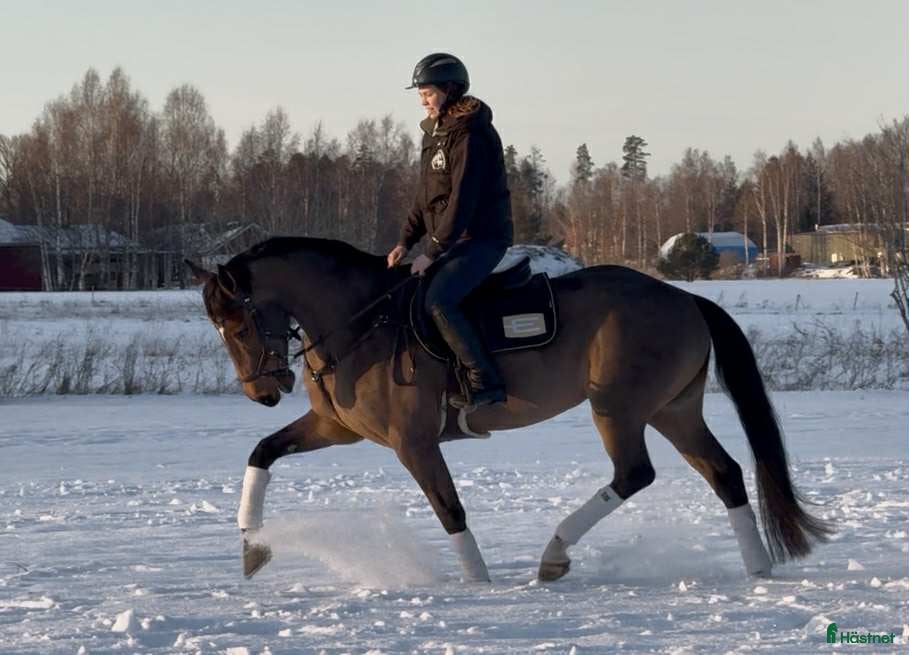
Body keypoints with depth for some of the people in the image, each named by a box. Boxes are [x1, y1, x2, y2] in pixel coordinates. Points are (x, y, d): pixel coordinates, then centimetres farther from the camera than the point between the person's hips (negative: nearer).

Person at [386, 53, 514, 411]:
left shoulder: (470, 135, -16)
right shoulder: (436, 132, 15)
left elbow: (462, 201, -21)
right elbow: (425, 196, 19)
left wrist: (432, 253, -20)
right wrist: (405, 241, 8)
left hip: (481, 238, -10)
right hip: (454, 240, 10)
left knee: (436, 299, -27)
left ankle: (484, 382, -25)